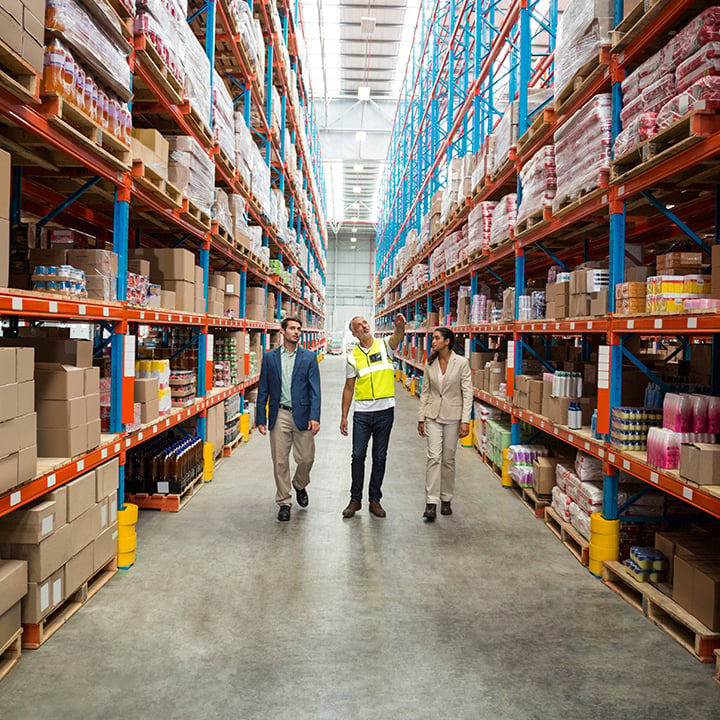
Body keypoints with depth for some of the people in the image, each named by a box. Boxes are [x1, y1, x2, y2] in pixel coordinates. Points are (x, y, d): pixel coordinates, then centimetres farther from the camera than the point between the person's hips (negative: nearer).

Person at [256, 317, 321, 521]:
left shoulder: (309, 357, 3)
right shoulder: (270, 357, 5)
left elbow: (315, 389, -2)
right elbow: (263, 389, 7)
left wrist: (314, 417, -12)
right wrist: (260, 418, 2)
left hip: (302, 415, 0)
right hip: (279, 415, 1)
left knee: (306, 458, 3)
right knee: (280, 461, 5)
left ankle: (300, 485, 35)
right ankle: (284, 502, 20)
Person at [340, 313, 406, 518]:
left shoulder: (385, 346, 2)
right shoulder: (352, 356, 5)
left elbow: (398, 337, -22)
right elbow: (348, 388, 8)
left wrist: (400, 326, -46)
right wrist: (344, 417, 5)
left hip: (385, 411, -1)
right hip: (362, 413, 1)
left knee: (380, 457, 8)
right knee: (358, 456, 2)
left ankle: (375, 500, 20)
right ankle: (355, 499, 17)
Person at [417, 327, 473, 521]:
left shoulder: (461, 363, -7)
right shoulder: (430, 363, 3)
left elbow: (467, 393, -8)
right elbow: (425, 392, 9)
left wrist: (465, 421, -13)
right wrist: (421, 418, 7)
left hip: (453, 416, -2)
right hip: (433, 415, 2)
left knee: (448, 459, 8)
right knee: (434, 457, -7)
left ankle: (446, 499, 23)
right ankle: (431, 502, -6)